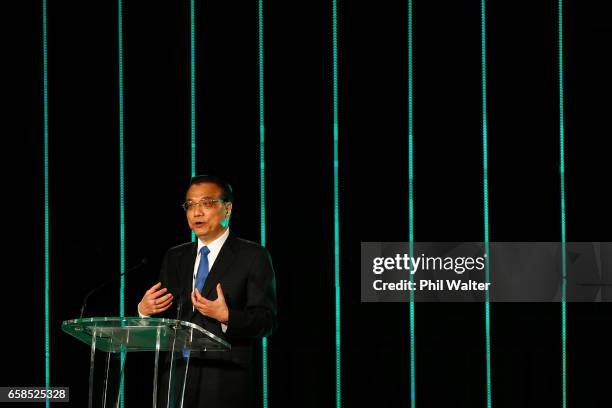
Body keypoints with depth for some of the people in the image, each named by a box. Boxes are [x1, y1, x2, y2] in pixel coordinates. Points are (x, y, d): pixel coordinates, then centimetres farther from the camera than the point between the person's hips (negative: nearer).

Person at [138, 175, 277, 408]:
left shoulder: (253, 257, 0)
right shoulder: (174, 258, 16)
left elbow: (266, 321, -7)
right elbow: (164, 317, 15)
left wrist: (226, 317, -23)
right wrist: (145, 310, -7)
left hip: (227, 381, -4)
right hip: (178, 379, 4)